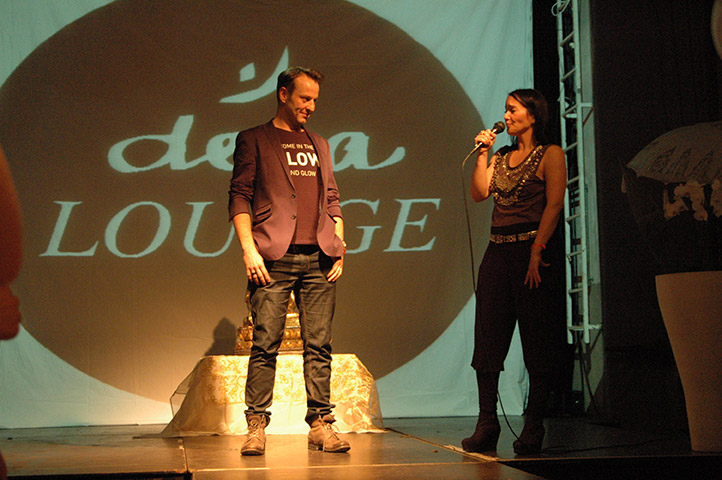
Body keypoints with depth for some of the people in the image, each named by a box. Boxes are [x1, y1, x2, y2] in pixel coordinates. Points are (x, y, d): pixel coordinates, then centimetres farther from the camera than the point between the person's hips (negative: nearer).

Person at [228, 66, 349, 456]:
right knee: (265, 343, -6)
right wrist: (248, 248, -10)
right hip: (273, 258, -4)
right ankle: (256, 426, -1)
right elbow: (239, 196, 1)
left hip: (319, 259, 4)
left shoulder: (319, 144, 24)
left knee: (319, 345, 1)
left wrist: (339, 247, 10)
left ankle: (320, 424, 5)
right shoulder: (254, 140, 10)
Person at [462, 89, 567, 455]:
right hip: (498, 251, 6)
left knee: (536, 341, -2)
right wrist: (483, 152, 2)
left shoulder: (550, 154, 0)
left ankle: (533, 428, 4)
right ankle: (486, 426, 6)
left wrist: (536, 252, -18)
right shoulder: (501, 157, 19)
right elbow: (479, 193, 7)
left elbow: (554, 205, -10)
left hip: (534, 248, -6)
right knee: (488, 338, 2)